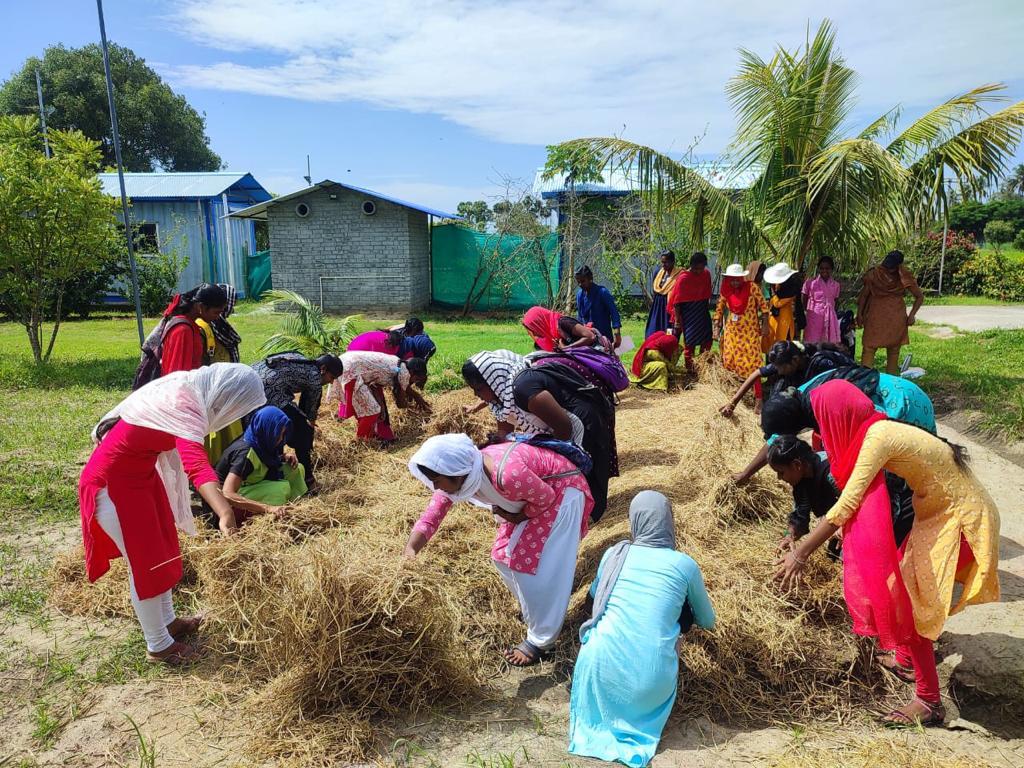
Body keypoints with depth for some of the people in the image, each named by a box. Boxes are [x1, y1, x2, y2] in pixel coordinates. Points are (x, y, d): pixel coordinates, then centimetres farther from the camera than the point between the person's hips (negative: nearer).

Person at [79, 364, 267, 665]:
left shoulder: (185, 384, -6)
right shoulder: (186, 408, -33)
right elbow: (196, 463, -51)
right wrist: (225, 512, -62)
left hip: (140, 472, 10)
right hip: (114, 482, -10)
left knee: (161, 550, 21)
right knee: (145, 562, 4)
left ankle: (168, 621, 39)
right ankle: (158, 646, 22)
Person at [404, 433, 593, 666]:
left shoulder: (506, 475, -41)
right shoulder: (462, 474, -18)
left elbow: (546, 498, -25)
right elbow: (431, 515, -15)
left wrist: (518, 518, -10)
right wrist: (409, 551, -29)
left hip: (560, 491, -8)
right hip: (532, 495, 8)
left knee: (543, 569, -6)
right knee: (505, 557, 12)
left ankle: (540, 641, 12)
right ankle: (534, 612, 35)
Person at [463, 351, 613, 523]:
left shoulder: (524, 388, -33)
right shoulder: (502, 389, -5)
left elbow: (565, 428, -27)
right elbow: (504, 432, 3)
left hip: (582, 428, -9)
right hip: (553, 431, 9)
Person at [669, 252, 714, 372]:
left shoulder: (706, 274, 2)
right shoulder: (683, 279, -15)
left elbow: (707, 294, 13)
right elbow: (677, 301, -14)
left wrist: (707, 309, 15)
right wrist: (677, 320, -14)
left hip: (703, 313, 6)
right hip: (689, 315, -6)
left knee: (706, 340, 9)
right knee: (690, 342, 0)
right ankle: (690, 368, 12)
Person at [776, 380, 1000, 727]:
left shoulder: (877, 437, -26)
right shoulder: (874, 430, 2)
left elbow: (846, 506, -29)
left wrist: (800, 552, -25)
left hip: (960, 519, -9)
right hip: (938, 513, 9)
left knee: (909, 601, -7)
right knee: (901, 585, 15)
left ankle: (929, 701, 4)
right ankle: (906, 658, 35)